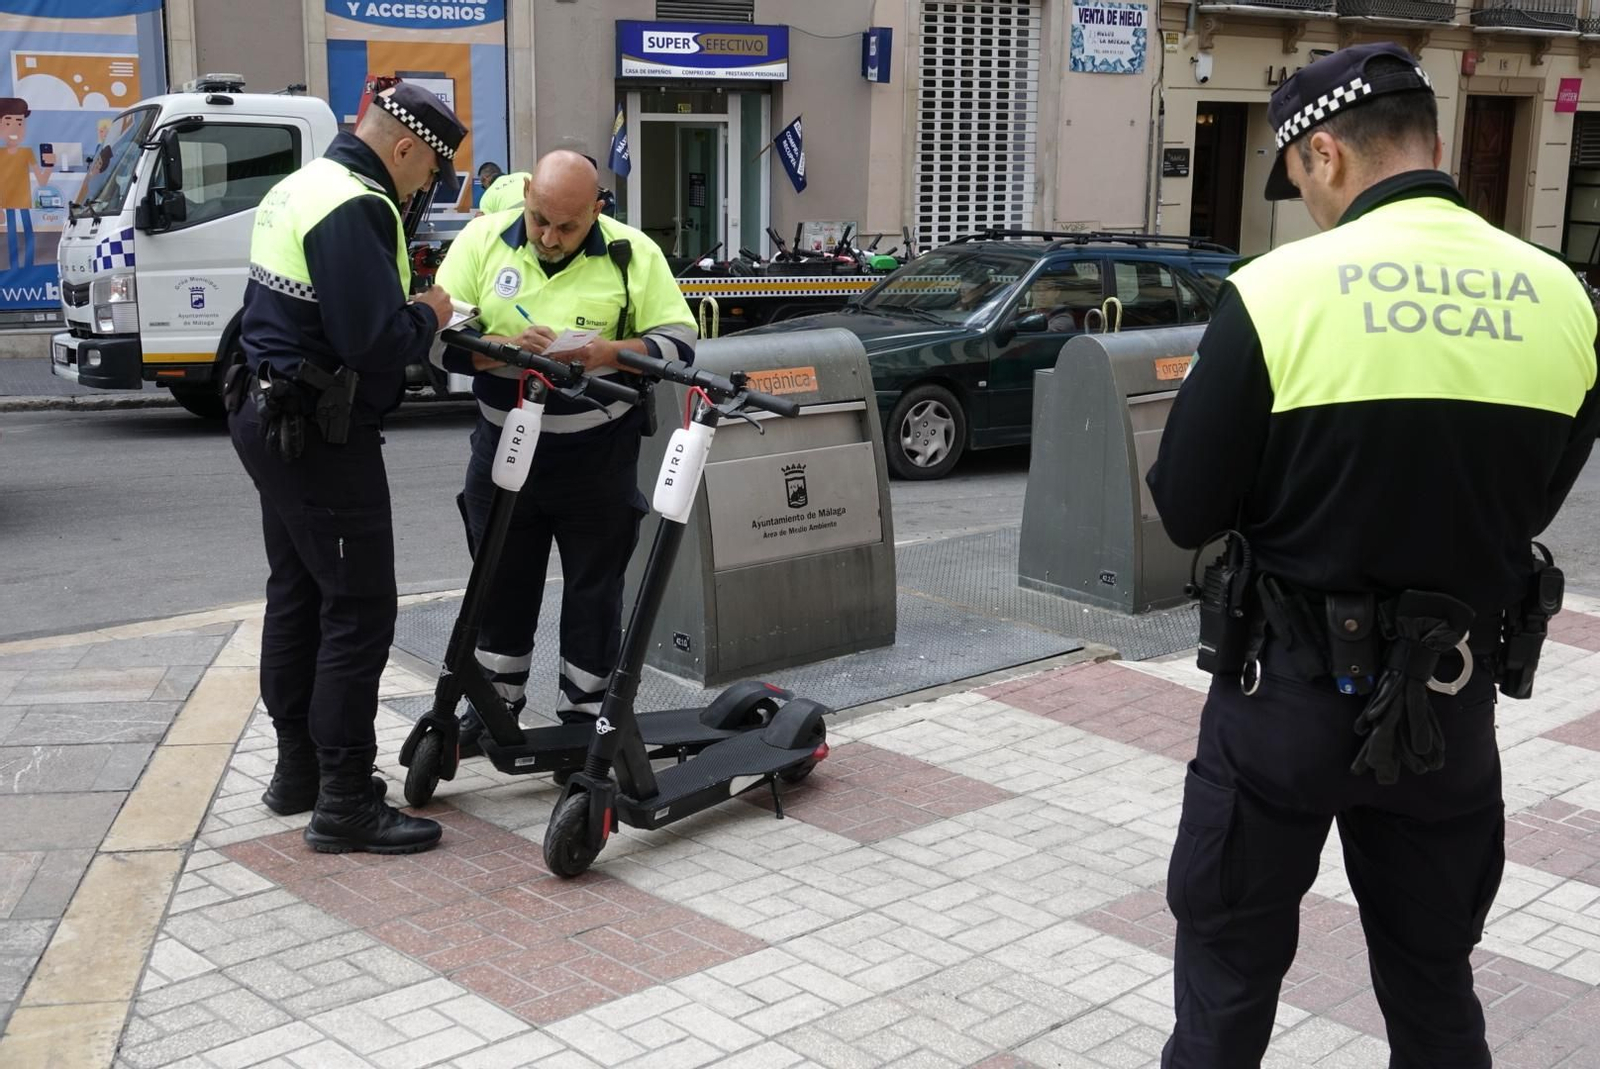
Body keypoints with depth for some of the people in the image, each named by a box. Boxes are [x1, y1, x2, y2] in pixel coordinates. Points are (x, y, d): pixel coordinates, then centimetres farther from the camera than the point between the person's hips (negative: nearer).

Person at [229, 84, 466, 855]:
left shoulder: (301, 185, 14)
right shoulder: (356, 207, -19)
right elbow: (375, 341, -26)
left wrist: (408, 313, 6)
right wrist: (429, 315, -7)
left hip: (271, 415, 11)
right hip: (322, 436, -11)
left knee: (297, 593, 17)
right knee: (359, 610, -6)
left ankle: (298, 768, 28)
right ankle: (344, 803, -1)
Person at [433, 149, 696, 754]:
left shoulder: (633, 253, -8)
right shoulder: (481, 241, -5)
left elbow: (678, 342, -7)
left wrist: (611, 354, -25)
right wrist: (502, 346, -27)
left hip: (598, 459, -2)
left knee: (594, 590, 7)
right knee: (502, 584, 15)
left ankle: (583, 716, 21)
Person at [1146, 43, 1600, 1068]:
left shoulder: (1280, 290, -16)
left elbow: (1186, 509, -10)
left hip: (1293, 688, -4)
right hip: (1455, 696, 4)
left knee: (1228, 973, 13)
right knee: (1434, 976, 20)